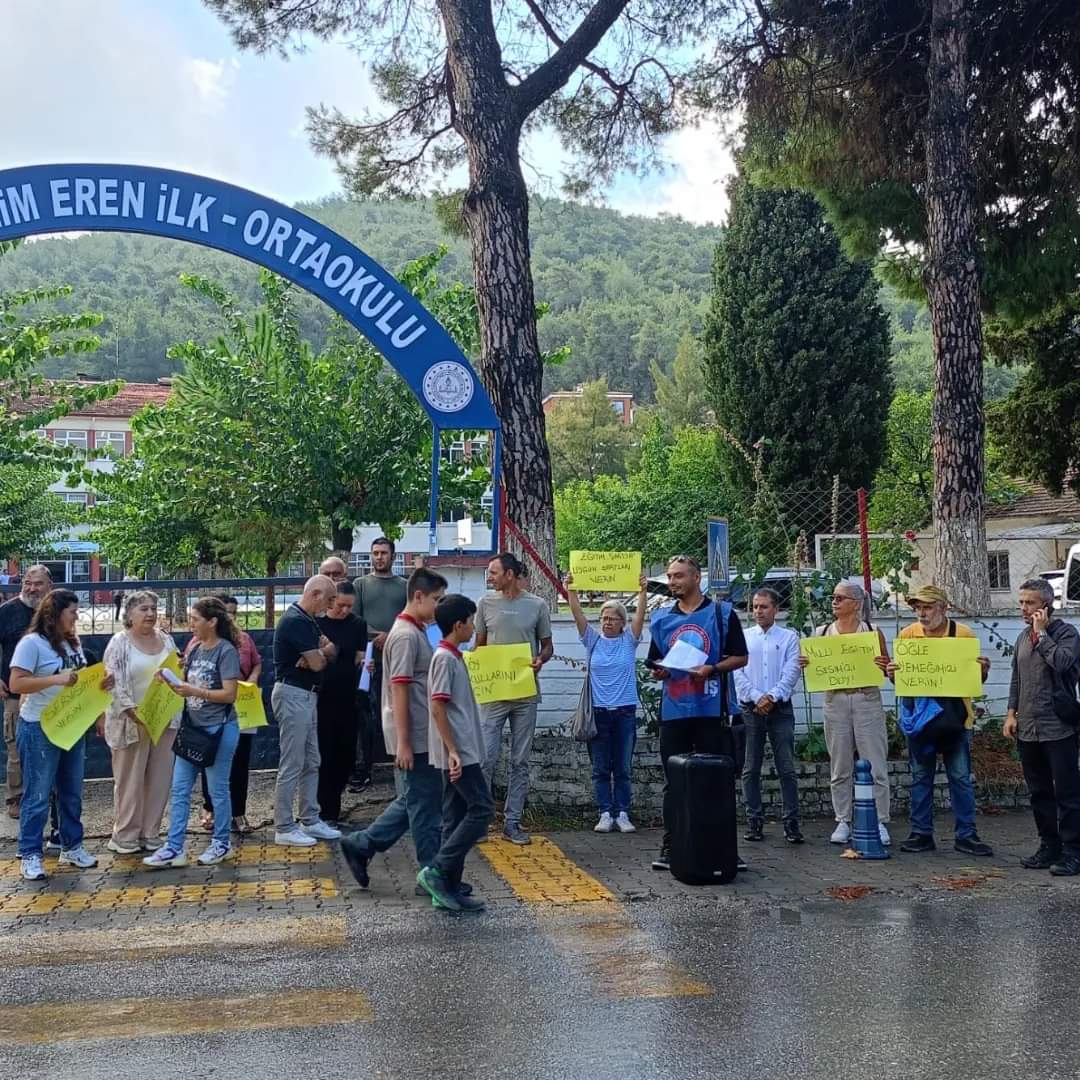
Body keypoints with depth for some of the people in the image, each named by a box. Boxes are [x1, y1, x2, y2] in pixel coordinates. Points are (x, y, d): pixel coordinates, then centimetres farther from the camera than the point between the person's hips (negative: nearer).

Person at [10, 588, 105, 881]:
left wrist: (100, 684, -2)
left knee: (72, 792, 14)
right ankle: (30, 855, 8)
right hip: (39, 728, -7)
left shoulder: (73, 642, 10)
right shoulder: (32, 643, -12)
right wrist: (56, 679, -29)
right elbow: (17, 683, -20)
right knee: (37, 794, -1)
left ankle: (72, 847, 26)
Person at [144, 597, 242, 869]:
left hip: (218, 729, -7)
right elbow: (188, 685, 13)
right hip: (192, 727, 7)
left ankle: (221, 843, 19)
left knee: (217, 789, 4)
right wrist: (171, 681, -5)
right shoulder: (195, 650, 11)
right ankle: (174, 848, 9)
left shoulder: (226, 651, -12)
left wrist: (194, 691, -23)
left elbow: (229, 694, -17)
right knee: (179, 789, 5)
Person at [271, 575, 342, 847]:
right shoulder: (295, 621, -17)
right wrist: (323, 653, 3)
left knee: (311, 763, 13)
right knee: (291, 766, -5)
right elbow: (317, 663, -18)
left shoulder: (308, 621, 15)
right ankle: (284, 828, 2)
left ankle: (310, 821, 21)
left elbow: (331, 650, 10)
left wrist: (320, 653, -11)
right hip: (292, 694, -10)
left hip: (307, 696, 10)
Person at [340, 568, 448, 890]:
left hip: (421, 735, 10)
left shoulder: (417, 631, 14)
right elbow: (399, 690, -20)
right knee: (426, 806, -1)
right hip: (414, 738, -10)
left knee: (412, 801, 16)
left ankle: (361, 845, 22)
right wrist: (403, 742, -21)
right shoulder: (406, 635, -17)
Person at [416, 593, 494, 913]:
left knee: (456, 816, 9)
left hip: (462, 751, 10)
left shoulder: (453, 657, 15)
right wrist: (453, 751, -22)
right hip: (458, 752, -10)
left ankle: (448, 888, 11)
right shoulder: (445, 658, -14)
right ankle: (437, 871, -6)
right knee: (482, 808, -9)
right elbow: (438, 707, -19)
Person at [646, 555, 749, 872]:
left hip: (711, 710, -3)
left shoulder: (722, 613, 3)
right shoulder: (661, 618, 13)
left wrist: (712, 669, -14)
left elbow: (740, 657, 2)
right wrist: (657, 671, -4)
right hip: (674, 712, 3)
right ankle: (670, 846, 13)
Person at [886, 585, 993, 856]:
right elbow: (900, 676, 7)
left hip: (955, 716, -1)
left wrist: (983, 670, -19)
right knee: (920, 778, 9)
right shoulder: (907, 635, -1)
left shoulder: (963, 634, -4)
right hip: (919, 714, 2)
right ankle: (921, 834, 17)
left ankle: (966, 835, 13)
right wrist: (892, 673, -15)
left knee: (961, 778, 4)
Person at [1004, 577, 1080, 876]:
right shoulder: (1023, 637, 14)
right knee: (1039, 793, 12)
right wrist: (1011, 712, 11)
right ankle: (1049, 847, 21)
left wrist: (1042, 633, -15)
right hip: (1027, 728, 7)